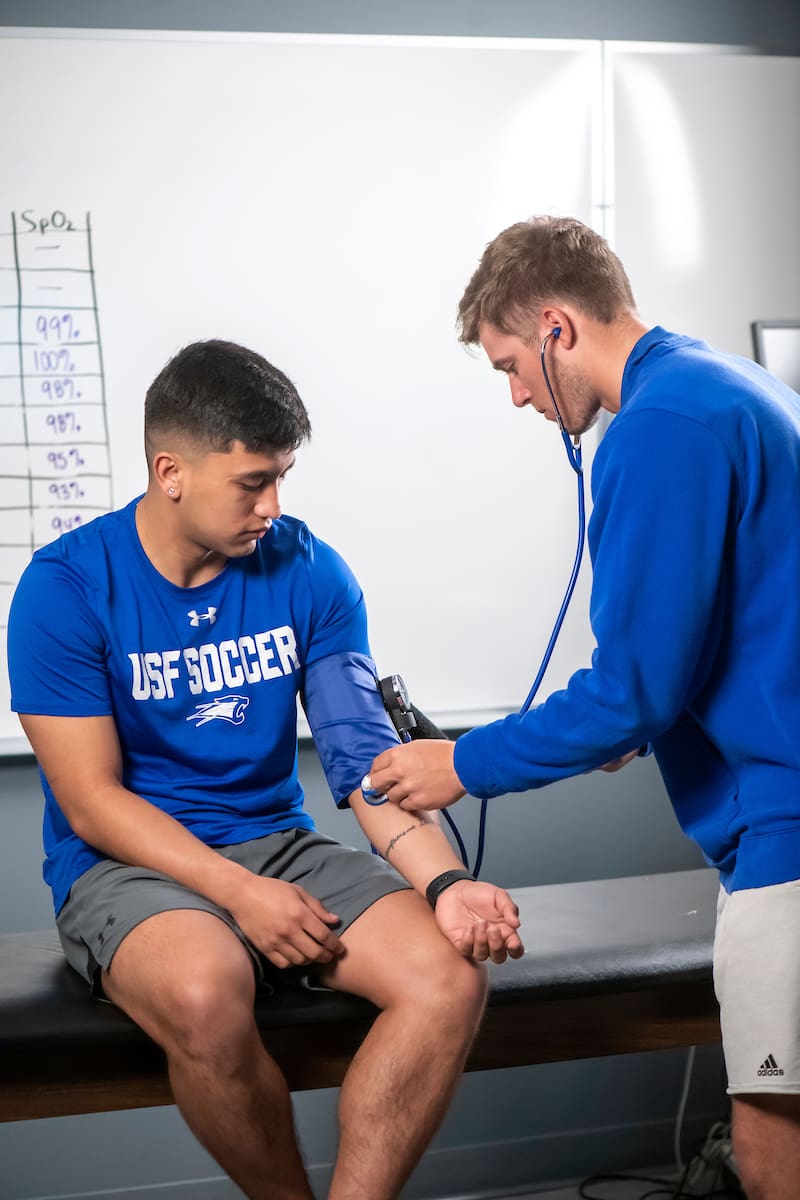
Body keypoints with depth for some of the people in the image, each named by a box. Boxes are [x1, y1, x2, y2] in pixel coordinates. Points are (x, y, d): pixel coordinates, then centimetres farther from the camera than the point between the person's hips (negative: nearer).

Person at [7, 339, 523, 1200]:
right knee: (205, 993, -36)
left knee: (449, 978, -21)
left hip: (279, 845, 4)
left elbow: (362, 753, -4)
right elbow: (93, 805, -10)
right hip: (126, 866, -4)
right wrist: (241, 894, -22)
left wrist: (443, 884, -21)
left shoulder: (308, 573, 1)